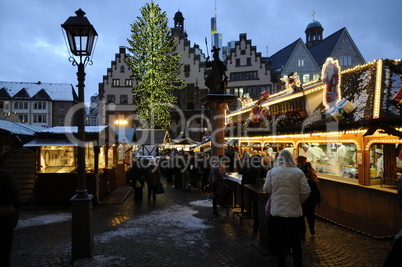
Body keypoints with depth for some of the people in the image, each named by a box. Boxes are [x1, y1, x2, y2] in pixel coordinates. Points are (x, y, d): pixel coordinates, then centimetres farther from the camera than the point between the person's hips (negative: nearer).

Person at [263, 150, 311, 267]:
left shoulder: (272, 171, -5)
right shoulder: (299, 172, -6)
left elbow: (266, 189, -1)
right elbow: (305, 192, -6)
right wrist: (298, 201, 12)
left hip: (276, 211, 0)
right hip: (294, 211, 0)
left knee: (280, 241, 13)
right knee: (295, 240, 15)